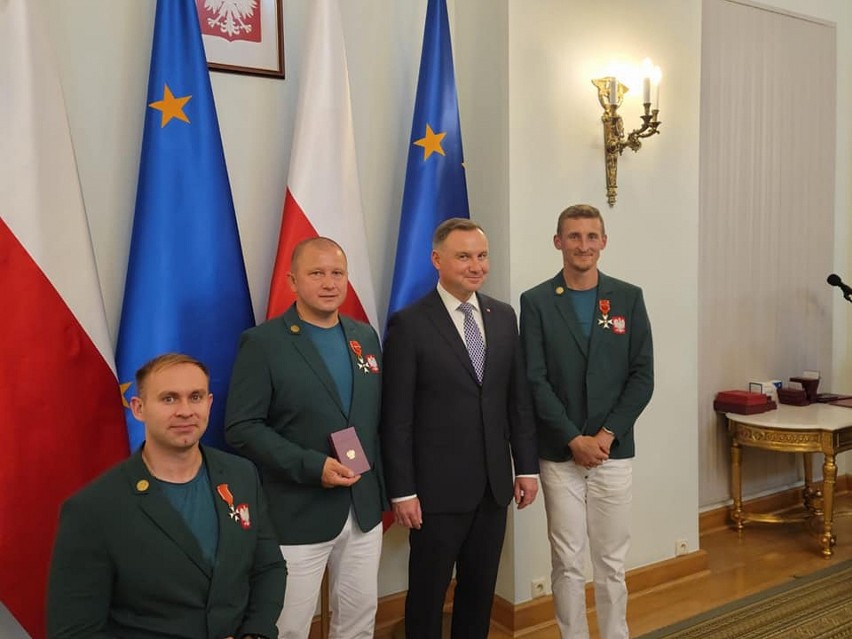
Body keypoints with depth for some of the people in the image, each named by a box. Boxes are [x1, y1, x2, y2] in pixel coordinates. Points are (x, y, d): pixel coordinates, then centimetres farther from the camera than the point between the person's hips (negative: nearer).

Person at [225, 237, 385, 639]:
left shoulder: (366, 337, 8)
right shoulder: (262, 342, -10)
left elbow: (379, 413, 12)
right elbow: (241, 428, -14)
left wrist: (381, 483, 5)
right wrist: (312, 466, -21)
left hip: (364, 508, 5)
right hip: (297, 515, -5)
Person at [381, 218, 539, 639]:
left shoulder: (503, 316, 6)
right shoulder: (409, 324, -10)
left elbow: (518, 399, 9)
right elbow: (396, 417, -10)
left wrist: (526, 466, 7)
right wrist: (402, 491, -11)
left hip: (494, 485, 5)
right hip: (438, 489, -5)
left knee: (481, 590, 17)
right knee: (428, 593, 11)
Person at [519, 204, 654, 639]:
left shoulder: (629, 298, 4)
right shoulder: (536, 302, -1)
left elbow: (642, 376, 0)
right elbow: (535, 380, -6)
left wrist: (607, 435, -9)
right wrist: (574, 440, -11)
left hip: (614, 451, 1)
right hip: (559, 454, -1)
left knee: (611, 562, 10)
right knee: (568, 563, 7)